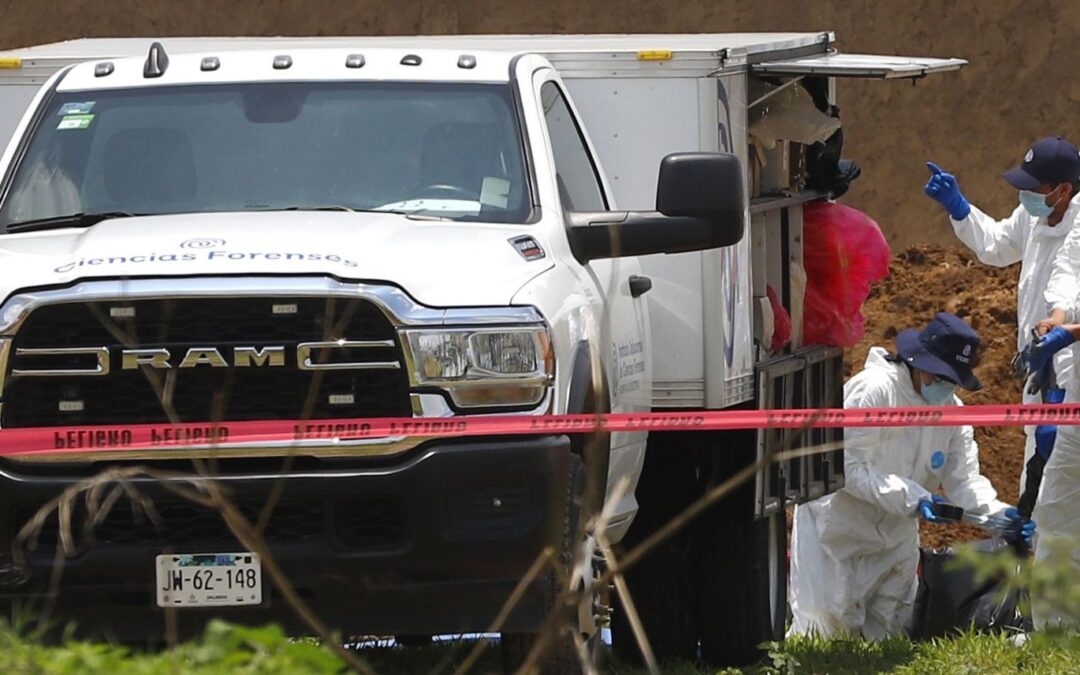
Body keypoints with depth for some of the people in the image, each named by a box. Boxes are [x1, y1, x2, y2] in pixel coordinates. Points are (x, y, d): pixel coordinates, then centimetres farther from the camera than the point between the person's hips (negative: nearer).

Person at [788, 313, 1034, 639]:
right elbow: (851, 469, -26)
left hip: (896, 534, 7)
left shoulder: (952, 409, 0)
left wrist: (998, 513, -26)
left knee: (886, 634, 13)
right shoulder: (874, 390, -22)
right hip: (839, 524, -7)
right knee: (826, 630, -10)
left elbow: (964, 478, -5)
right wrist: (912, 499, -35)